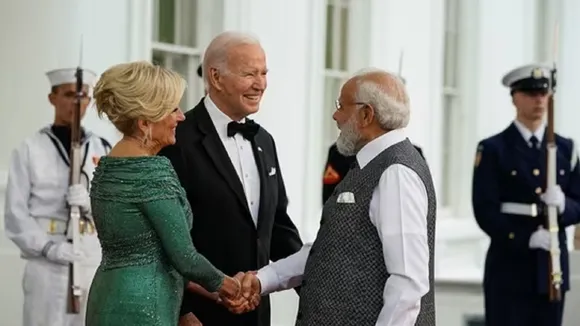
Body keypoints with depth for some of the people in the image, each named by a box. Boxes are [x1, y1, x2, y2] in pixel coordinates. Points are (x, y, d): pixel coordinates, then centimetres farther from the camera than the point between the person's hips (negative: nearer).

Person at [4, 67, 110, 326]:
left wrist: (91, 202, -14)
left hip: (94, 263, 2)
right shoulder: (30, 150, 3)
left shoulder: (103, 150, 9)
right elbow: (16, 214, -2)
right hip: (46, 265, -2)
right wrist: (49, 247, -15)